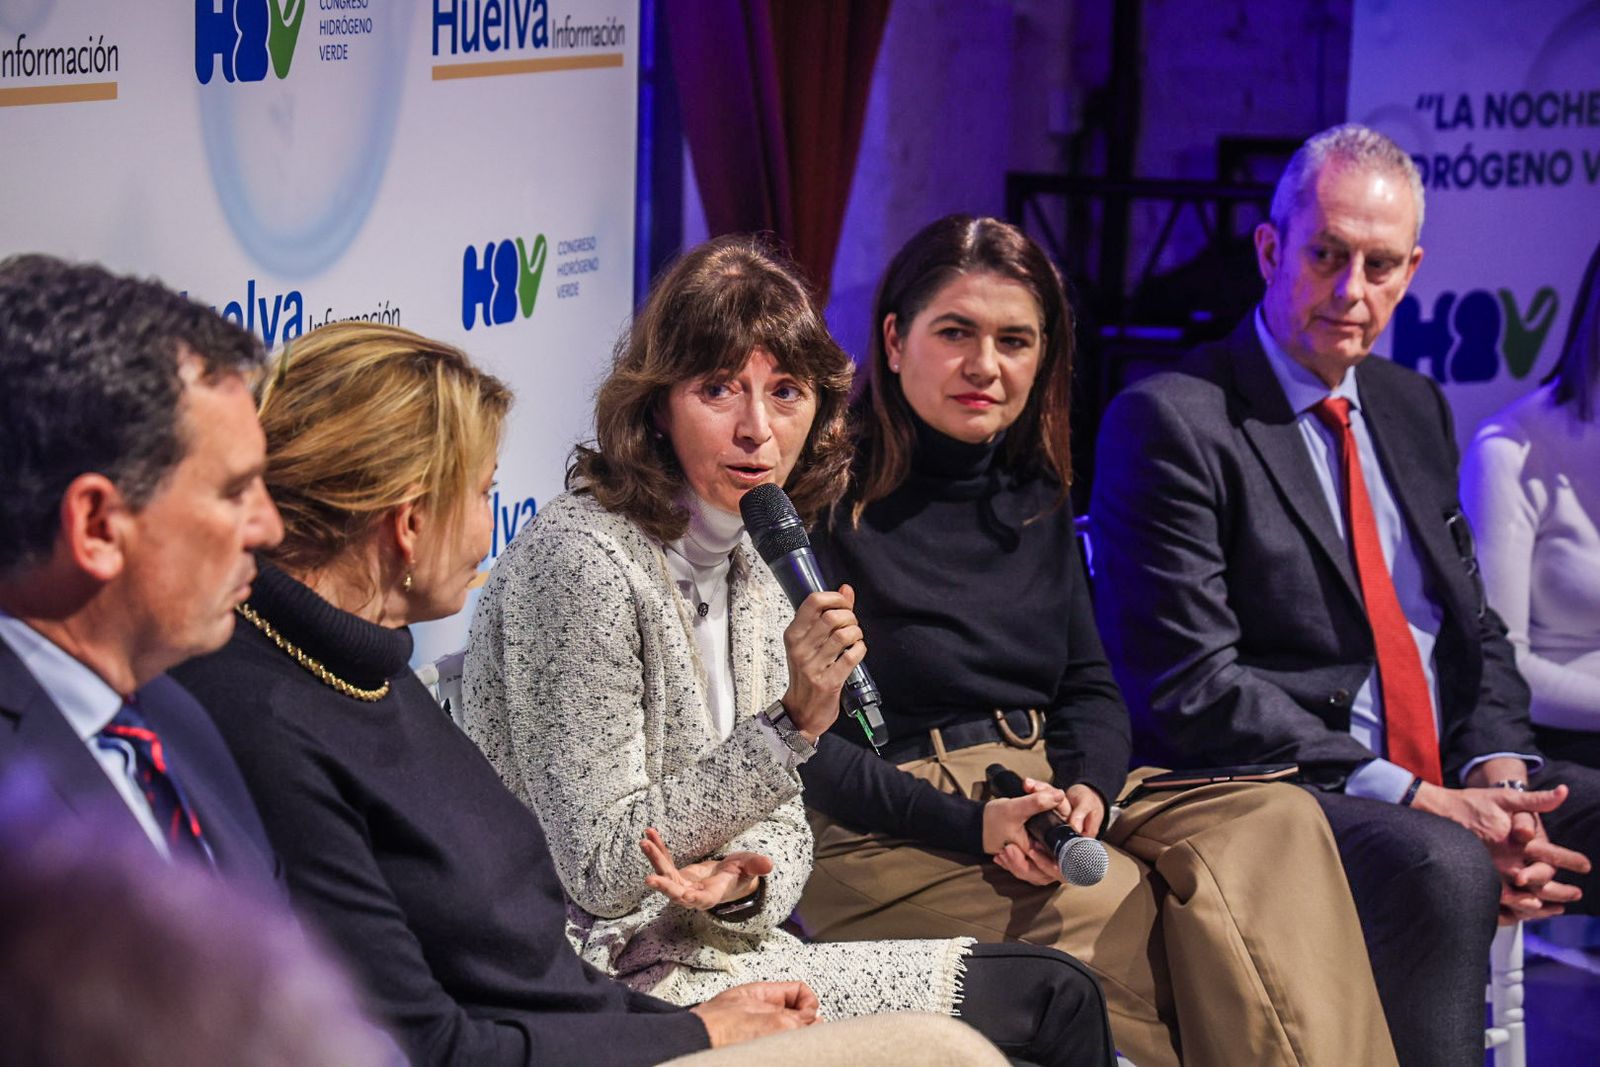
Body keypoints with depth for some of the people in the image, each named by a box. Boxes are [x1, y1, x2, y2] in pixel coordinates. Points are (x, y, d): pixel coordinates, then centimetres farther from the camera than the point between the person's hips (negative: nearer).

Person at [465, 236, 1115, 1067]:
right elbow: (600, 872, -19)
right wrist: (791, 724, -24)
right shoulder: (582, 561, -19)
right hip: (628, 993, -8)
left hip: (716, 938, 8)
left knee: (1058, 994, 1)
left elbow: (779, 822, 11)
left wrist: (747, 886, -13)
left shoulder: (749, 559, 7)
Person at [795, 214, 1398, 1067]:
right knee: (1115, 903, -33)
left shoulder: (1036, 499, 15)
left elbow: (1091, 688, 15)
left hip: (1050, 793, 7)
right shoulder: (830, 498, -7)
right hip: (889, 834, -7)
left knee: (1278, 823, -19)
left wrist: (1089, 790, -9)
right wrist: (973, 824, -21)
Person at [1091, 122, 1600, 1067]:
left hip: (1452, 778, 7)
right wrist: (1417, 801, -19)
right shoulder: (1168, 422, -7)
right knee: (1441, 868, -36)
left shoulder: (1415, 408, 17)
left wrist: (1499, 776, -5)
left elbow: (1477, 628, 17)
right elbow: (1191, 687, -14)